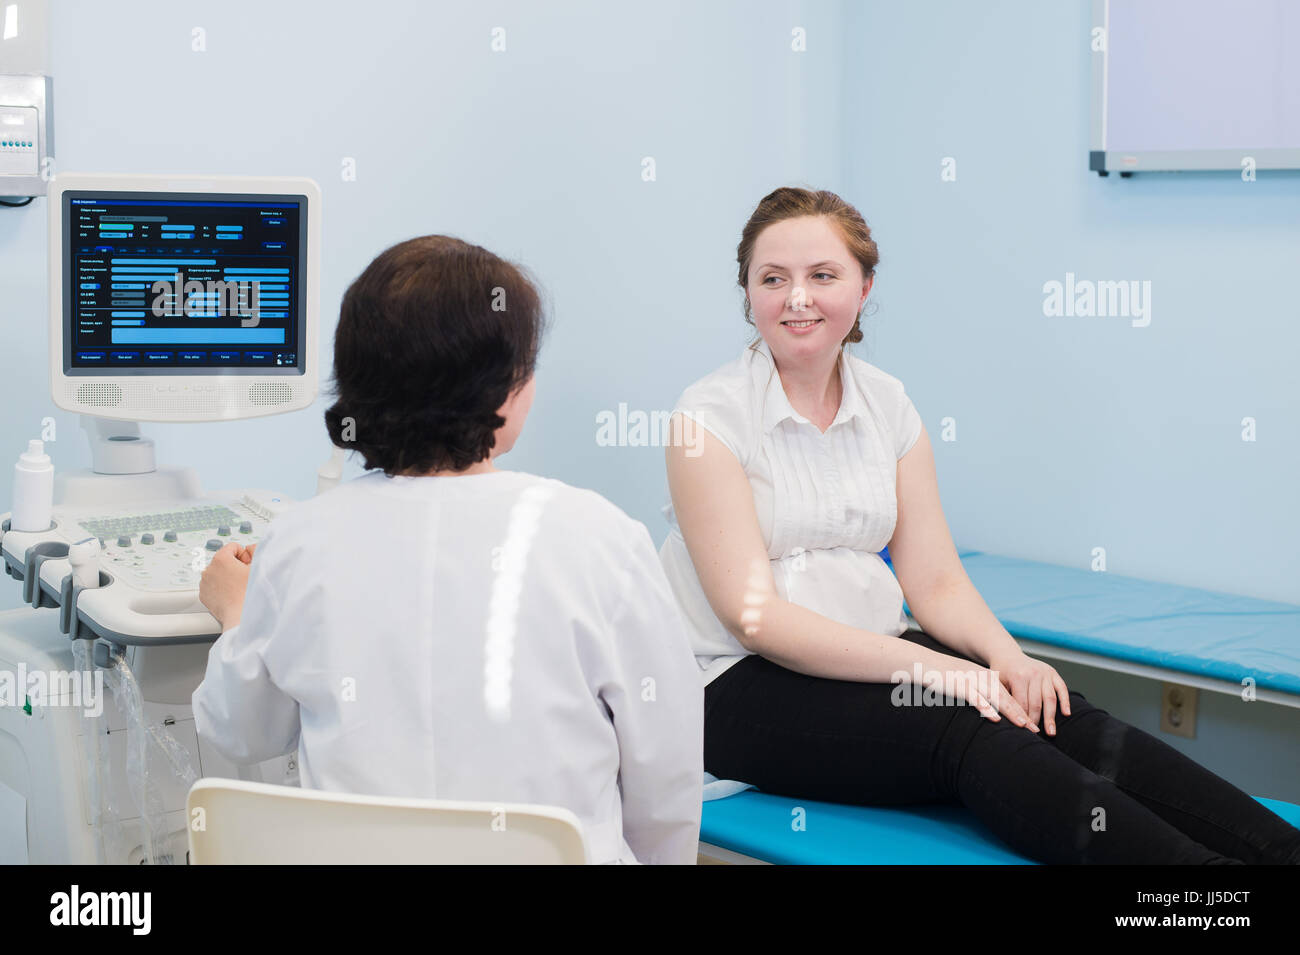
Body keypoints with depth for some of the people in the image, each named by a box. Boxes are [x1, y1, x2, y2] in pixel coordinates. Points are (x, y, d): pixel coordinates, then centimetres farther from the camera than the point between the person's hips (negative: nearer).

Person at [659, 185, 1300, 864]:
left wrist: (1005, 656, -16)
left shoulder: (888, 407, 9)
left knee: (1052, 715, -23)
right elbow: (753, 616, -16)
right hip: (744, 687, -5)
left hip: (871, 656, 5)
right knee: (966, 731, -31)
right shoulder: (711, 416, -8)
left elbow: (934, 581, 7)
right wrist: (931, 668, -25)